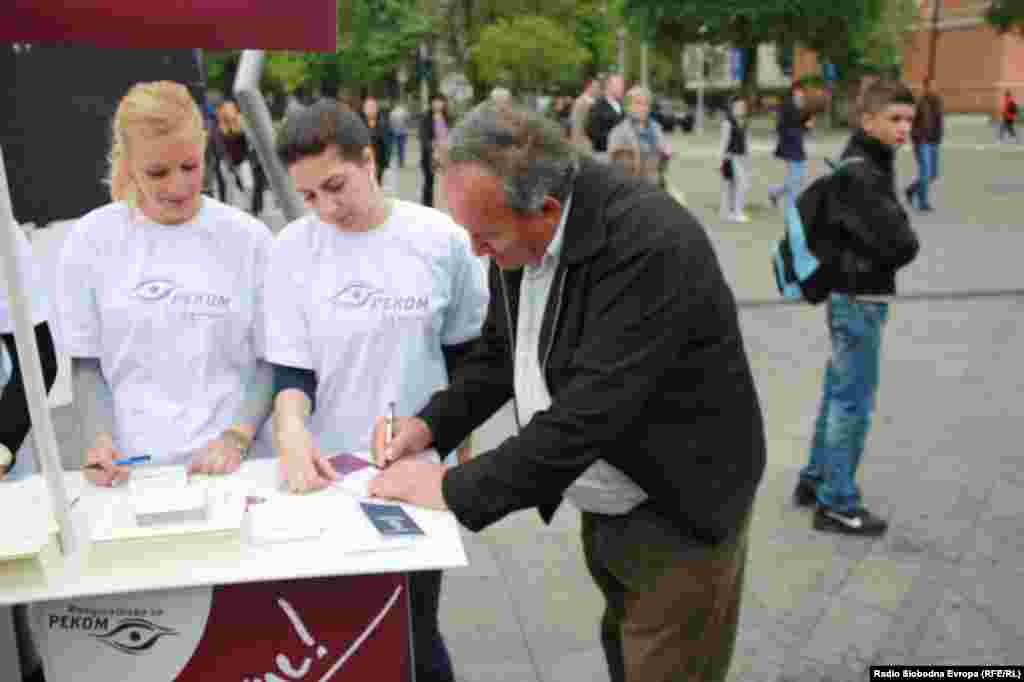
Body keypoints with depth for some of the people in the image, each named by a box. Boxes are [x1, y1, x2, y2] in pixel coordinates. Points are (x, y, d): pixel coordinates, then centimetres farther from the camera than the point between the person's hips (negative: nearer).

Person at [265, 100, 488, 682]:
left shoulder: (441, 238, -7)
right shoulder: (294, 248, -6)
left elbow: (463, 351, 5)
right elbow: (291, 367, -5)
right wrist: (291, 429, -24)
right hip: (330, 470, 1)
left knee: (415, 633, 11)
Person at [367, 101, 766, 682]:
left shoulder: (650, 243, -32)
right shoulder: (520, 231, -6)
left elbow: (591, 410, -34)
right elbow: (501, 351, 8)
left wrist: (455, 489, -26)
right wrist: (431, 425, -7)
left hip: (677, 515, -7)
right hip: (604, 508, 8)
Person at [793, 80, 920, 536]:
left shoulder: (870, 165, 11)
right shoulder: (859, 175, -22)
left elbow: (884, 236, 14)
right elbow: (901, 244, -24)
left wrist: (878, 257, -3)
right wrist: (903, 244, -5)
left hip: (852, 294, 10)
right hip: (860, 298, -10)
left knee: (839, 391, 18)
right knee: (855, 400, -1)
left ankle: (815, 479, 30)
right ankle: (837, 504, 10)